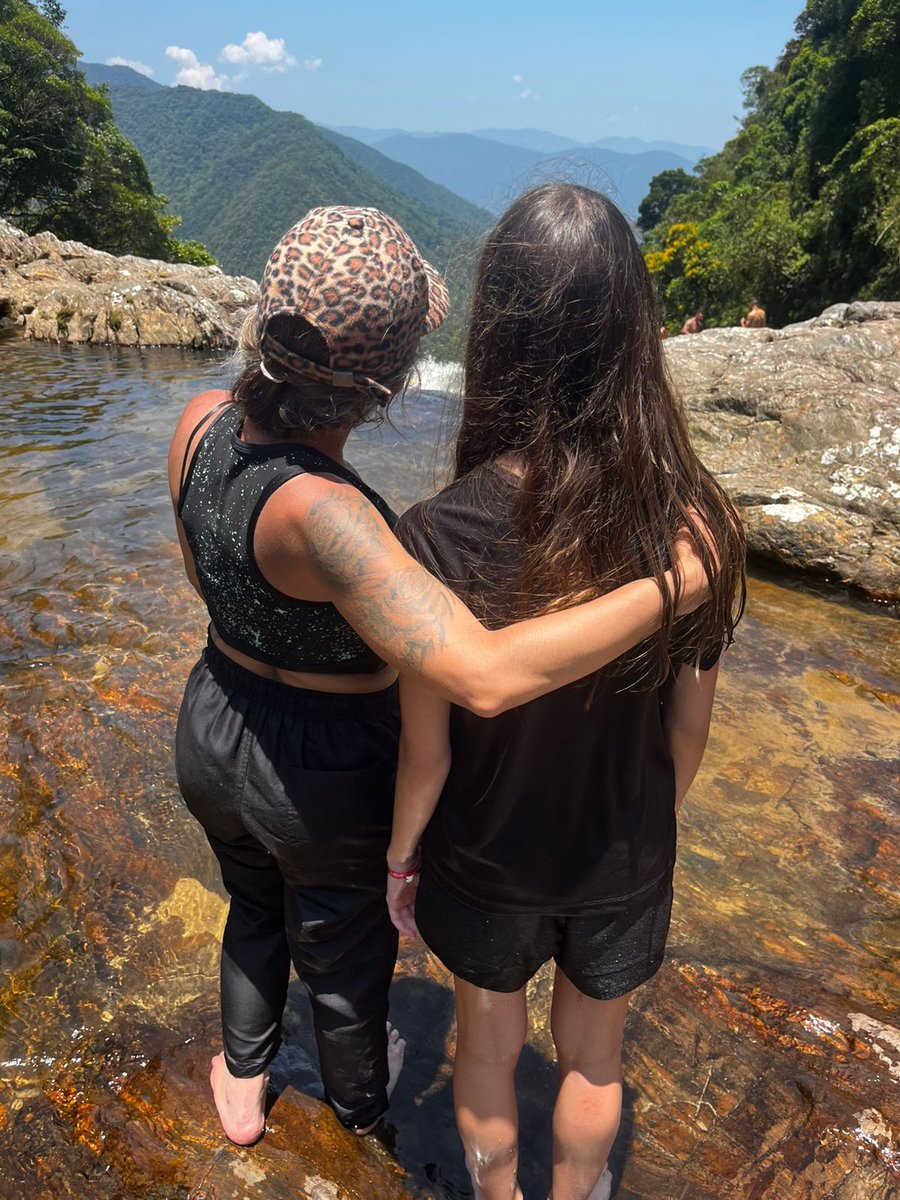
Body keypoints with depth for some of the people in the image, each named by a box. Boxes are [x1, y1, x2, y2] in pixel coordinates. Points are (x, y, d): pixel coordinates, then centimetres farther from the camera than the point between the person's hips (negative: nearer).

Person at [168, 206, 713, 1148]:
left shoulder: (202, 423, -17)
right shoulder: (316, 511, -40)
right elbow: (484, 677, -48)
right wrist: (669, 588, -37)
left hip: (215, 736, 6)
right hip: (331, 778, -5)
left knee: (254, 911, 36)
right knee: (344, 953, 27)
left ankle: (241, 1086, 60)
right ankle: (359, 1095, 60)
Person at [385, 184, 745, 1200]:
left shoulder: (440, 538, -31)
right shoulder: (700, 524, -23)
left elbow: (424, 755, -18)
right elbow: (689, 729, -9)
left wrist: (399, 857, 2)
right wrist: (647, 824, 11)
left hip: (485, 860, -1)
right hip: (624, 860, 2)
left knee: (488, 1047, 29)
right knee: (592, 1055, 30)